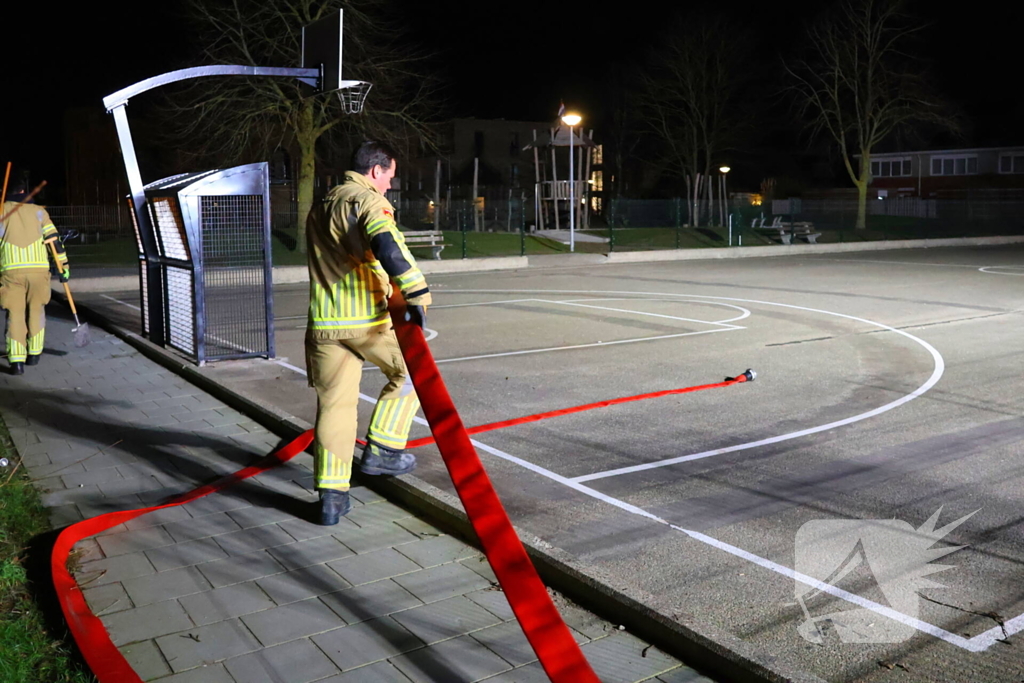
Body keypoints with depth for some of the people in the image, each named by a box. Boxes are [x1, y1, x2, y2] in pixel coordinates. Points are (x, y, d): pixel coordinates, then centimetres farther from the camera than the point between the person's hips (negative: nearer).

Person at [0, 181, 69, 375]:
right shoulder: (38, 211, 14)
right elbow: (53, 239, 8)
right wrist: (63, 265, 10)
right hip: (38, 269, 1)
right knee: (36, 310, 18)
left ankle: (16, 360, -8)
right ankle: (34, 354, 24)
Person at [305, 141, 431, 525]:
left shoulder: (319, 210, 23)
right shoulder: (366, 200, -4)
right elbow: (386, 245, -23)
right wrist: (416, 295, -25)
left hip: (324, 323, 7)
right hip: (367, 319, -6)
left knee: (334, 405, 8)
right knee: (411, 370, 16)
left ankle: (331, 496, 7)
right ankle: (382, 450, 14)